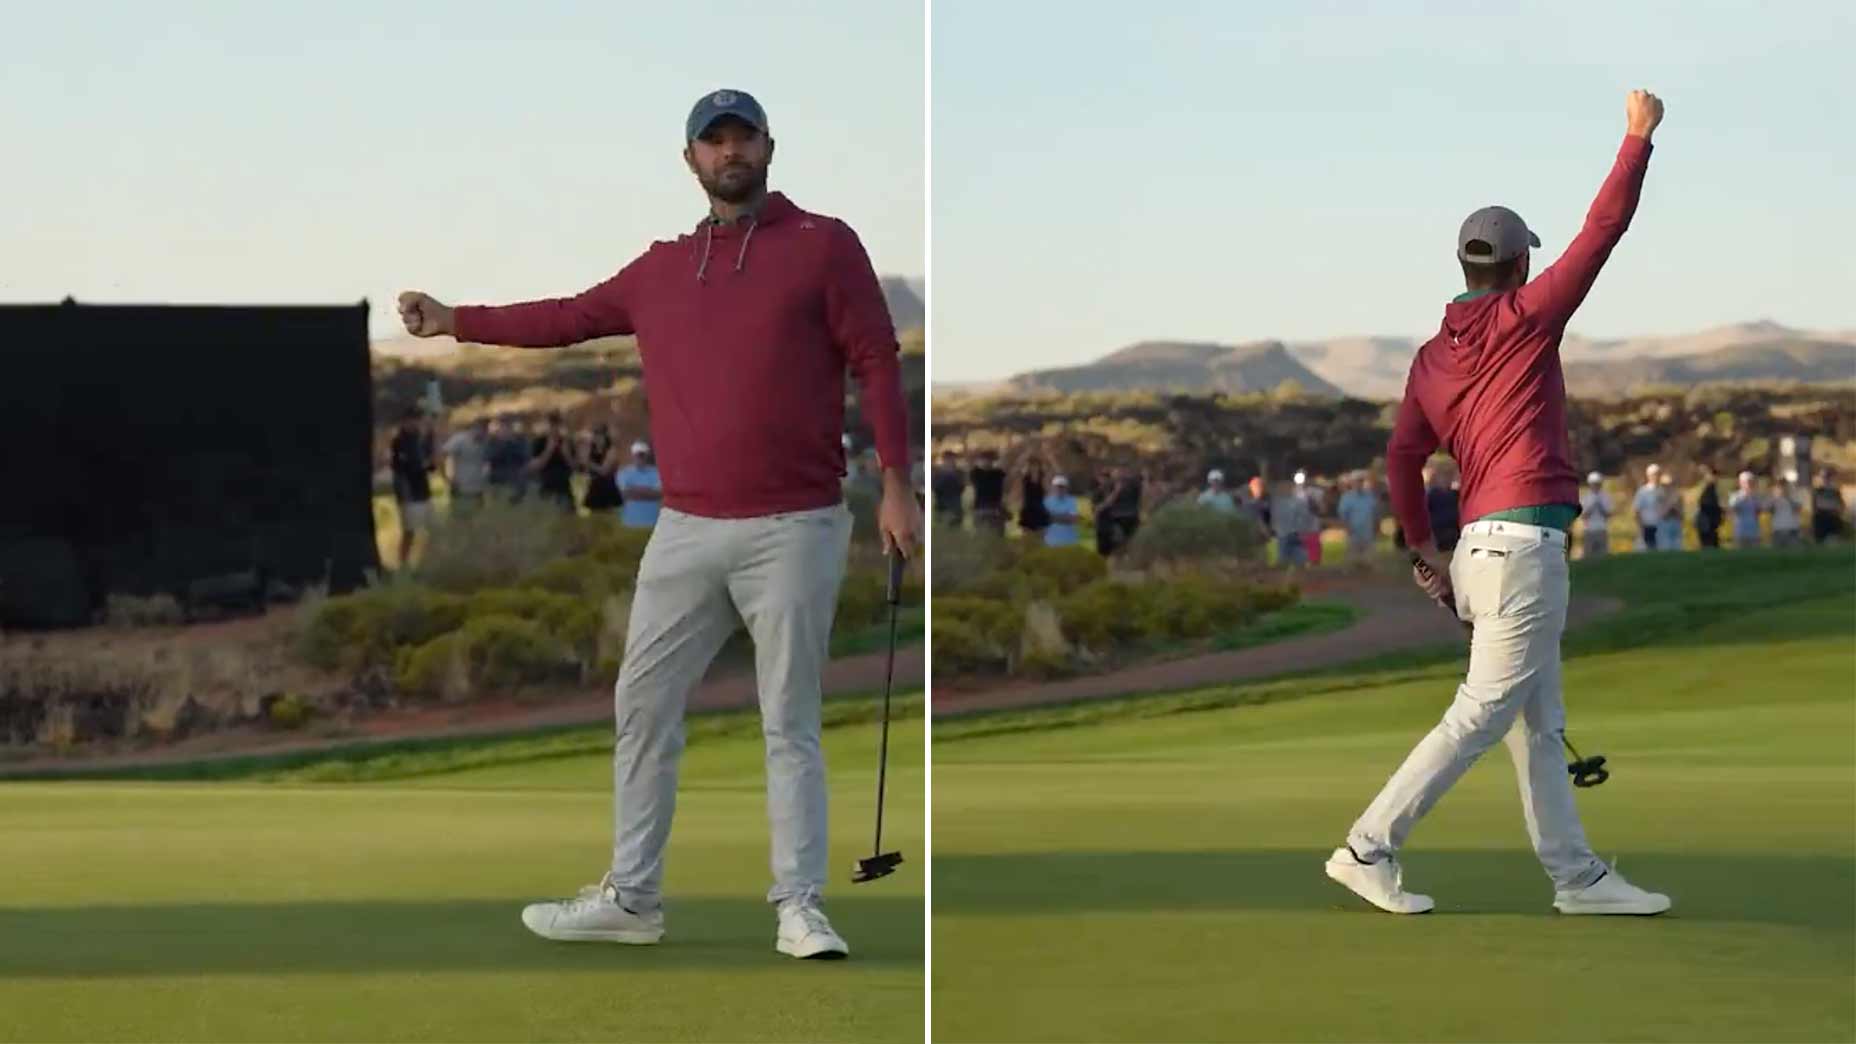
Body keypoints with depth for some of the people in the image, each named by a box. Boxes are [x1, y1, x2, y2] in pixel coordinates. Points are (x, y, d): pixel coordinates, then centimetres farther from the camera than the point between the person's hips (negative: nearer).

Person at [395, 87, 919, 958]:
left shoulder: (824, 245, 0)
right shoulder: (662, 268, 13)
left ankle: (799, 909, 4)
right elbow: (571, 319, 21)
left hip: (794, 531, -5)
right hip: (685, 532, 5)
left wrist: (895, 481, -11)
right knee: (643, 711, 6)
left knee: (790, 724, -1)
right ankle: (630, 897, 14)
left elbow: (877, 362, -3)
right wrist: (456, 322, 18)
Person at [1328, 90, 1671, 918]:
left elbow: (1401, 458, 5)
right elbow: (1603, 230, -4)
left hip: (1479, 547, 8)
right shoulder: (1523, 319, -5)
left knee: (1539, 724, 11)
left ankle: (1576, 876, 14)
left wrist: (1426, 553, 15)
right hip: (1524, 545, -8)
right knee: (1481, 714, -7)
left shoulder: (1431, 358, 11)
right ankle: (1369, 849, -8)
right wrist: (1639, 136, 4)